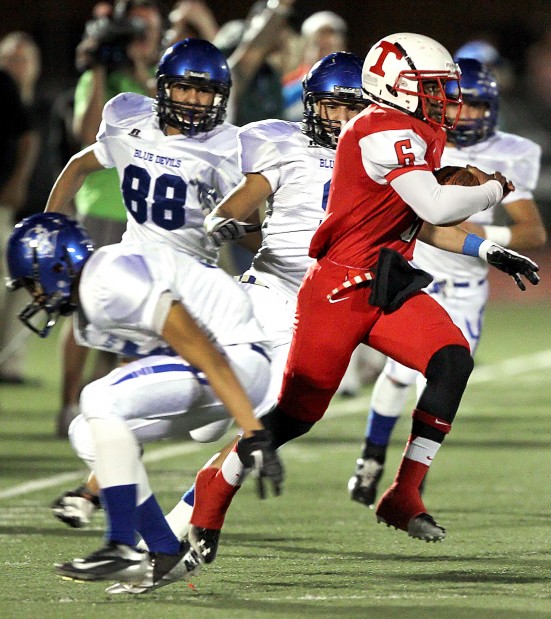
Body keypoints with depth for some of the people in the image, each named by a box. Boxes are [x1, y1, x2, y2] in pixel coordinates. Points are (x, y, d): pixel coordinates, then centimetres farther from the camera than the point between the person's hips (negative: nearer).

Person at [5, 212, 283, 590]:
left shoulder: (111, 284, -18)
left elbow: (204, 353, -22)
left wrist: (252, 432, -25)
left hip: (238, 357, -10)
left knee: (100, 401, -19)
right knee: (93, 433, 5)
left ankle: (121, 550, -15)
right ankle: (167, 555, 8)